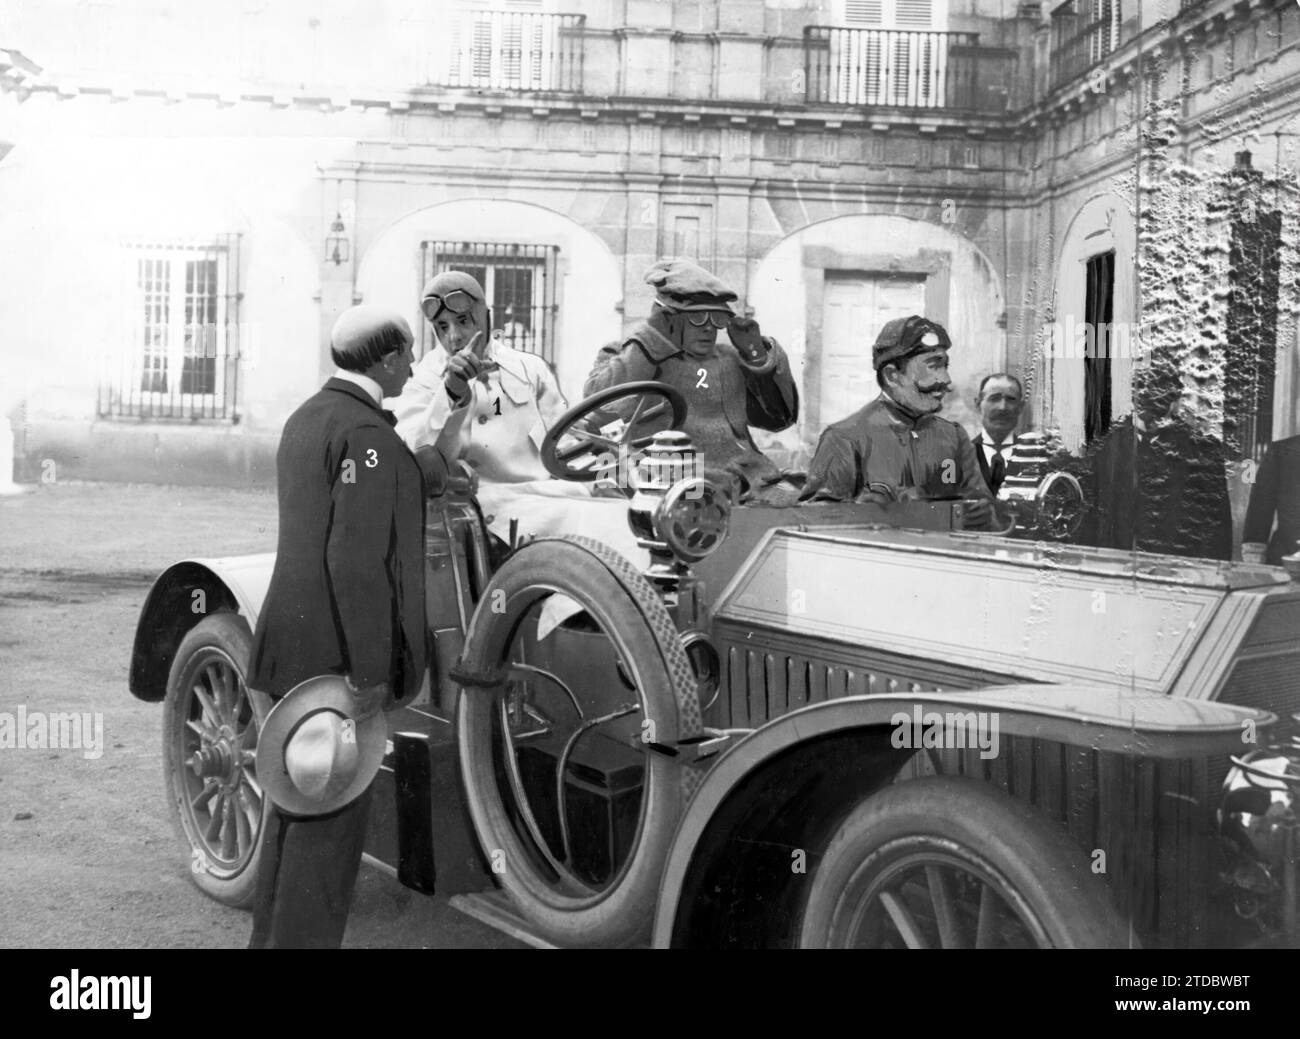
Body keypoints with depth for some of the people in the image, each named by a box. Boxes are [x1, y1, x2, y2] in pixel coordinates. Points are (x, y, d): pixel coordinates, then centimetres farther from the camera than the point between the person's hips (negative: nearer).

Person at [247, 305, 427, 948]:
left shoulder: (306, 417, 13)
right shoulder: (365, 431, -16)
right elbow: (354, 557, -22)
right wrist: (369, 671, -21)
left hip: (295, 642, 10)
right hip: (337, 652, -10)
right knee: (333, 813, -2)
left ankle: (272, 933, 31)